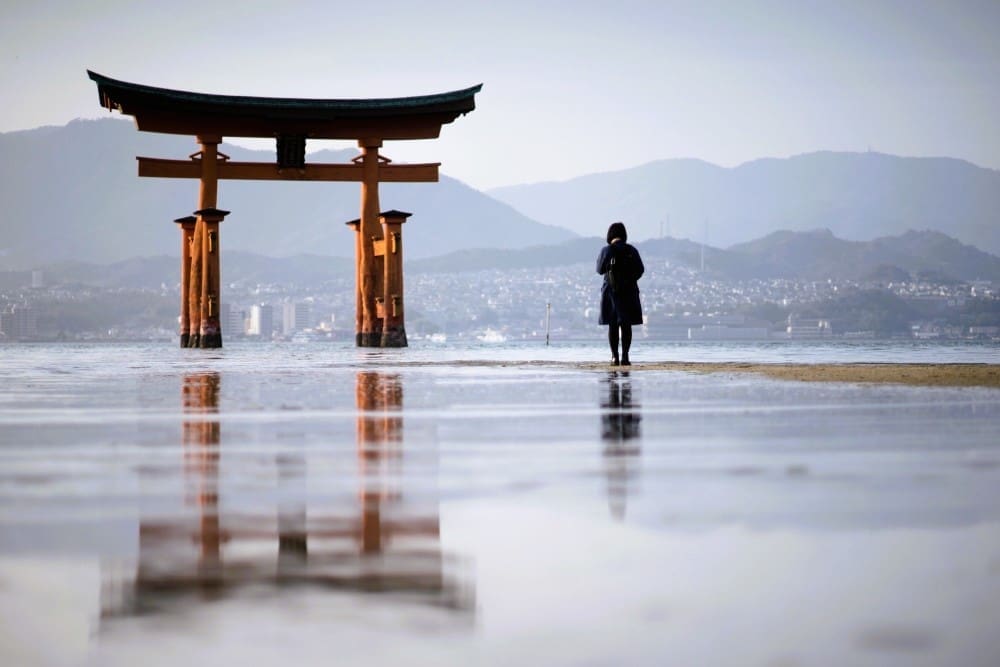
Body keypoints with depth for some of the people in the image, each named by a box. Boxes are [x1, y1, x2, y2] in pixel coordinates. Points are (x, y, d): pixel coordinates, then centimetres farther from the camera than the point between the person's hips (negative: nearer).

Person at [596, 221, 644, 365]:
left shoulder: (606, 251, -7)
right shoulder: (632, 251, -2)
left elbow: (600, 269, 4)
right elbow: (640, 270, 5)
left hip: (611, 291, -1)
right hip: (629, 291, 1)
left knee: (613, 326, 4)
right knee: (626, 326, 3)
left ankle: (615, 357, -2)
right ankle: (625, 357, -3)